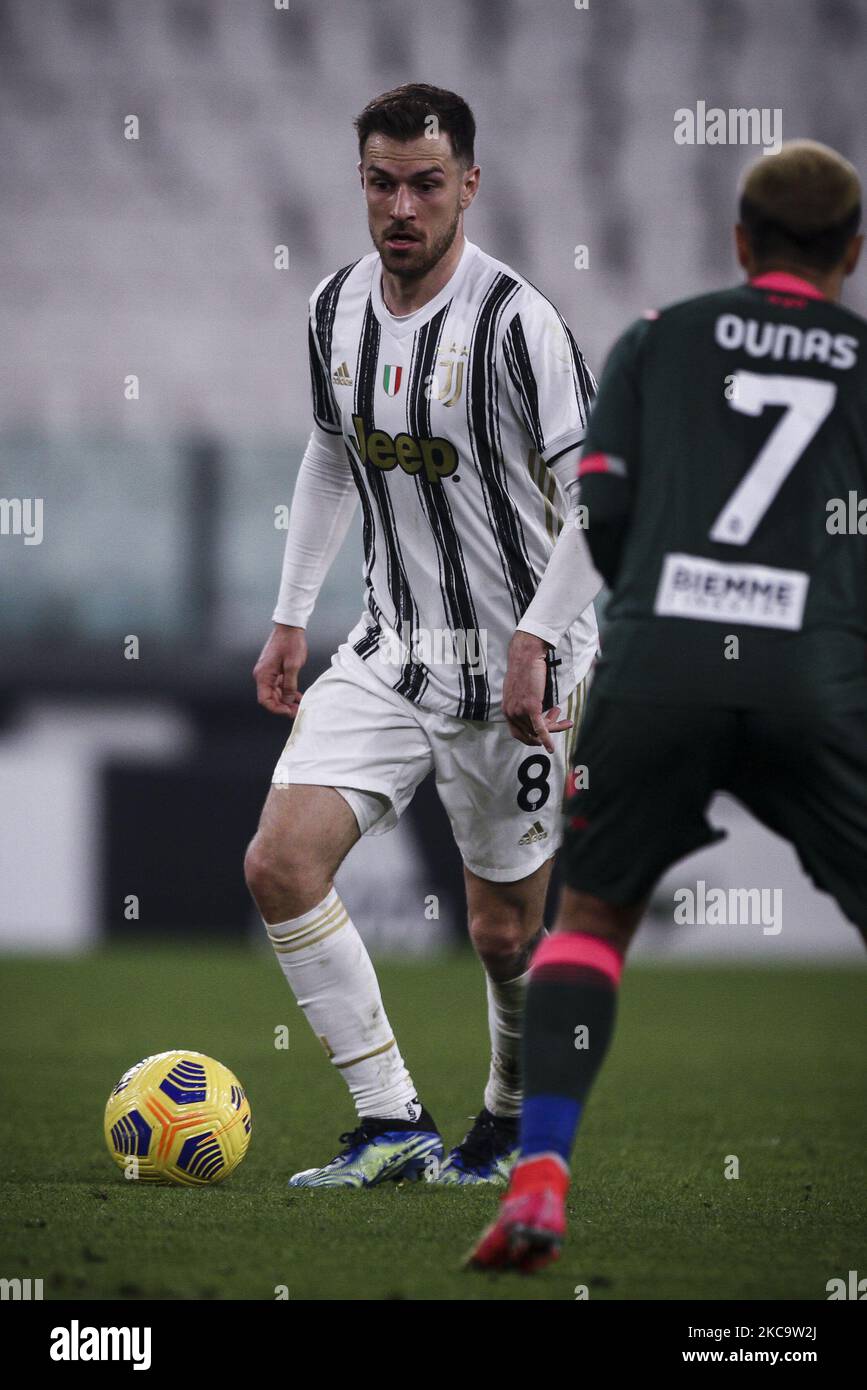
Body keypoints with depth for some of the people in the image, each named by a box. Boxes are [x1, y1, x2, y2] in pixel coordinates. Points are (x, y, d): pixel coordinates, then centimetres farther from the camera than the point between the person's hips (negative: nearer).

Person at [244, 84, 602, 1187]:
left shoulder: (514, 322, -18)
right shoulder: (336, 308, 2)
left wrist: (537, 642, -26)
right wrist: (291, 617, 19)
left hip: (511, 670, -5)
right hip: (387, 652, 5)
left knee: (504, 930, 4)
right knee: (280, 860, -13)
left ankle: (511, 1124, 33)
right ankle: (393, 1127, -8)